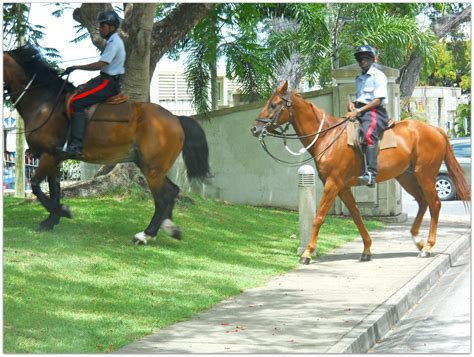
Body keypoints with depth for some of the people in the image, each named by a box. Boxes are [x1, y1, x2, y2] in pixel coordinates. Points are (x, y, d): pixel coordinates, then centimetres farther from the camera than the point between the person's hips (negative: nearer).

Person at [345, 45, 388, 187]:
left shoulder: (378, 75, 0)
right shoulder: (359, 78, 26)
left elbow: (378, 100, -10)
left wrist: (358, 110, -17)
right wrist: (352, 104, 8)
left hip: (375, 112, -10)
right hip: (359, 112, 10)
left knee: (368, 134, -35)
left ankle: (371, 174, -50)